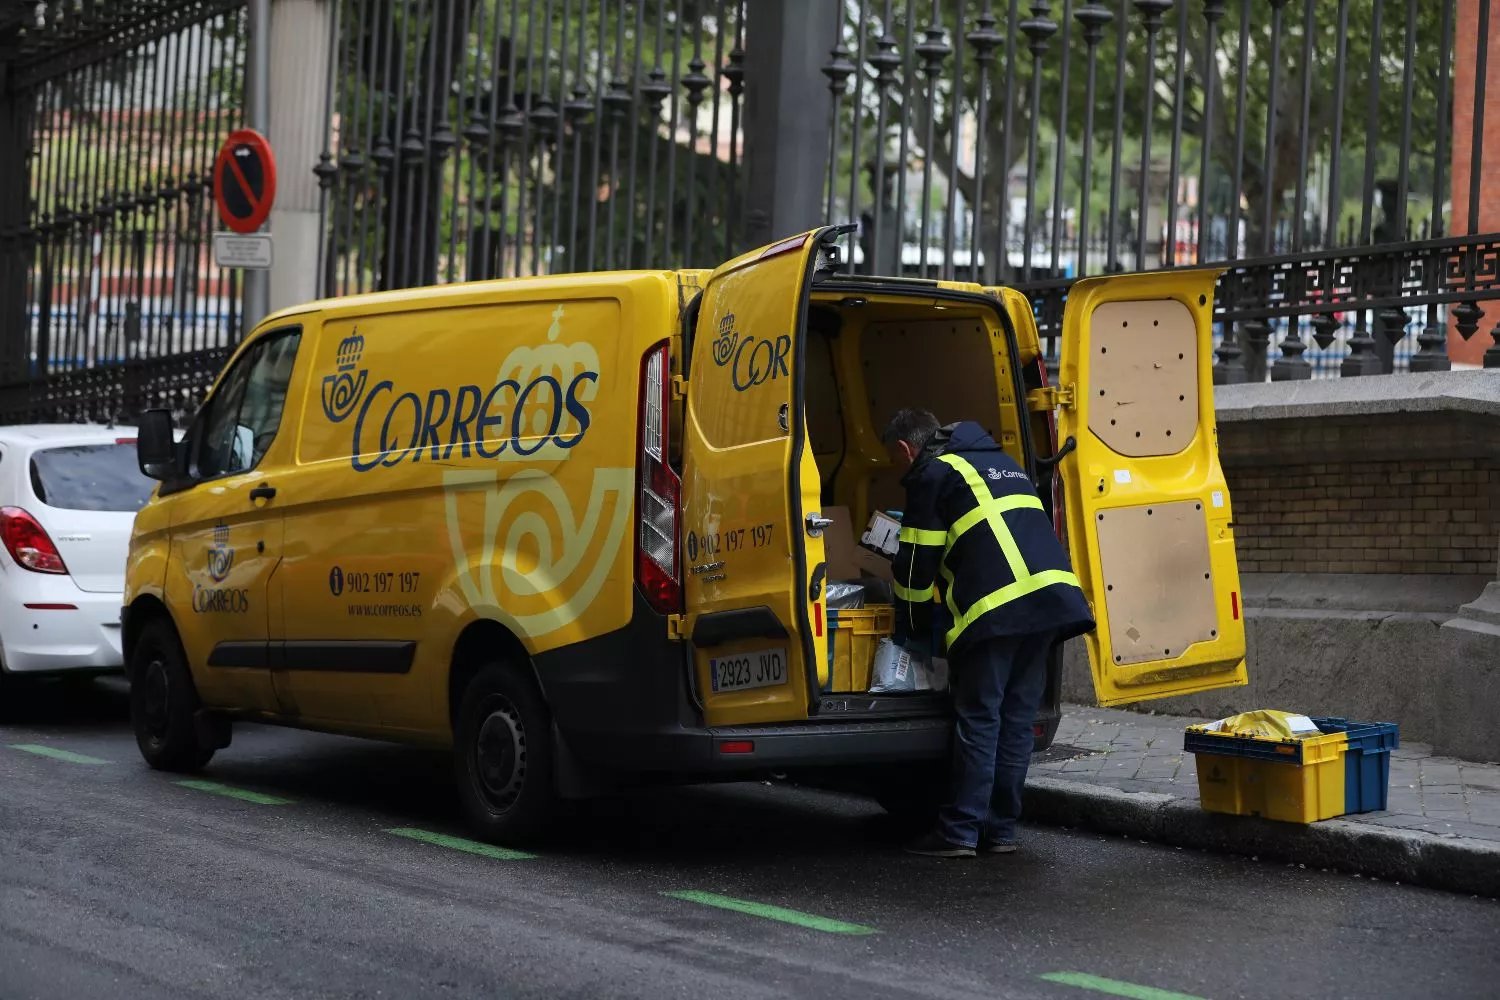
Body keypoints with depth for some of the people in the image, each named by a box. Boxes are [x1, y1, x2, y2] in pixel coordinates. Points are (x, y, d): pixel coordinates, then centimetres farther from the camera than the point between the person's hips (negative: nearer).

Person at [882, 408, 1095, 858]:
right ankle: (1000, 829, 14)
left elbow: (917, 563, 3)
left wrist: (911, 630, 16)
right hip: (1051, 593, 7)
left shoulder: (932, 474, 5)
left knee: (978, 720, -3)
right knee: (1017, 719, 10)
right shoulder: (999, 461, 29)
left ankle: (960, 832, -1)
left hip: (994, 607, -7)